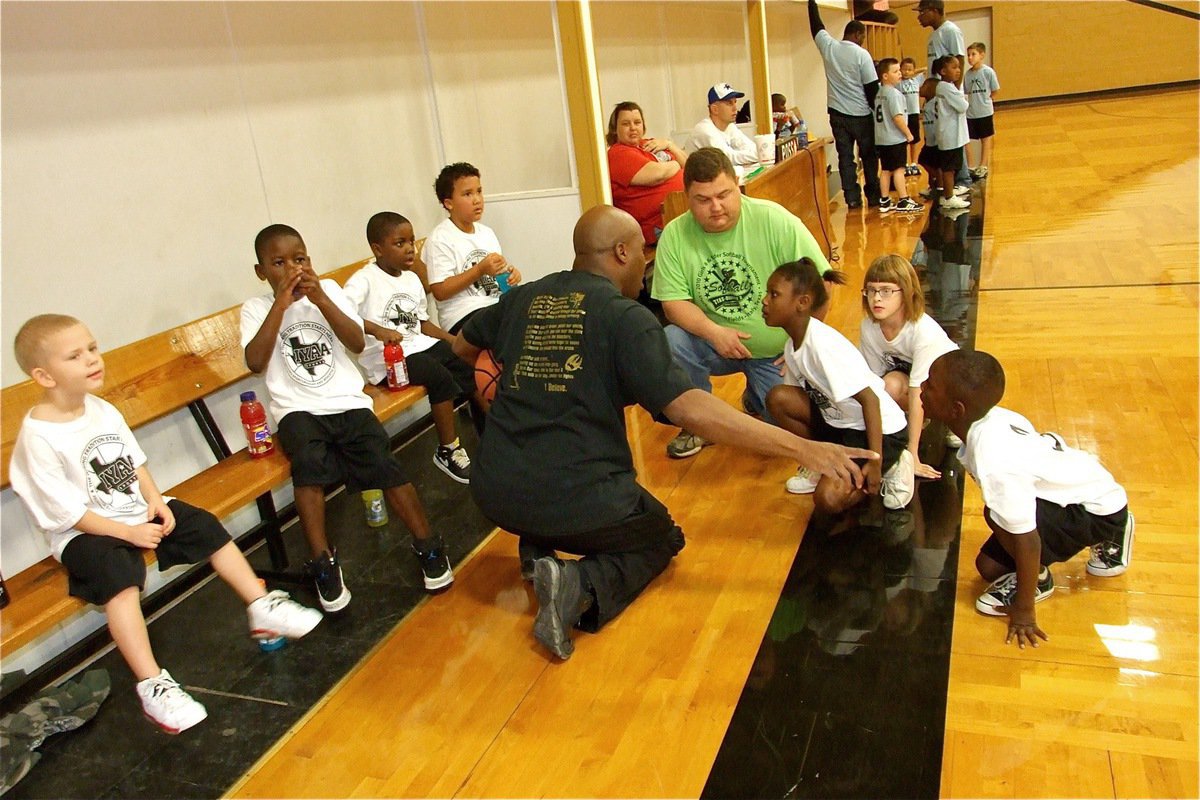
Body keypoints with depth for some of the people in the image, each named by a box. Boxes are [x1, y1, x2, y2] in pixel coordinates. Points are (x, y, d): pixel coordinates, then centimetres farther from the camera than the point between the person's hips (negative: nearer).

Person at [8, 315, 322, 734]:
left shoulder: (101, 409, 1)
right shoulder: (38, 437, -20)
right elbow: (65, 511, -19)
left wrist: (155, 500, -5)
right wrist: (128, 532, -20)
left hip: (138, 511, 7)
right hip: (83, 533, -7)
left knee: (206, 526, -4)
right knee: (119, 574, -32)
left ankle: (262, 609, 6)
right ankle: (151, 685, -33)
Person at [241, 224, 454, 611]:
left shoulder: (328, 289, 9)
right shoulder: (256, 308, 6)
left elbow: (358, 343, -3)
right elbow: (255, 362, -11)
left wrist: (320, 299, -14)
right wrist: (280, 304, -14)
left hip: (348, 402, 1)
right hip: (299, 411, -1)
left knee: (383, 462, -22)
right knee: (308, 459, -33)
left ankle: (427, 546, -5)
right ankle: (323, 563, -21)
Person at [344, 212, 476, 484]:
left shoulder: (412, 279, 14)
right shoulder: (364, 281, -11)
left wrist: (456, 341, 5)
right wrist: (376, 329, -38)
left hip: (419, 346, 8)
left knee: (471, 367, -7)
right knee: (441, 377, -28)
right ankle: (447, 451, -14)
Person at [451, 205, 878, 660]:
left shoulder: (520, 300, 8)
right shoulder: (625, 318, -9)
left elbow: (461, 346, 27)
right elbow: (689, 409, -20)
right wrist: (804, 449, -18)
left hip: (493, 494, 6)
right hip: (578, 505, -6)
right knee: (661, 537, 24)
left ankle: (537, 548, 15)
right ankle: (584, 587, -5)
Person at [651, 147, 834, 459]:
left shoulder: (774, 220, -15)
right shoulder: (674, 235, -10)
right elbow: (673, 302, -10)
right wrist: (714, 332, -26)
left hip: (777, 351, -1)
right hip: (713, 342, 1)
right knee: (669, 342, -28)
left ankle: (755, 397, 25)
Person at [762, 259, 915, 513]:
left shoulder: (823, 344, -27)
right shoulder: (792, 347, 0)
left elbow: (869, 399, -27)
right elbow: (801, 397, 11)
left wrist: (875, 462, -27)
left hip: (880, 429, -8)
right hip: (840, 421, 8)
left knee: (828, 499, -23)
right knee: (778, 398, -11)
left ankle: (889, 468, 3)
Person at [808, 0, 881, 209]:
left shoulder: (828, 47, -1)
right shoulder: (861, 54, -11)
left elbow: (816, 24, 16)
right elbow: (872, 88, -9)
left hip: (837, 114, 3)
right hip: (860, 114, -3)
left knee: (845, 156, 5)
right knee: (869, 156, 9)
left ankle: (852, 197, 2)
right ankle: (873, 196, 14)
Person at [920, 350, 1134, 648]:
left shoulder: (994, 464, -39)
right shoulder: (988, 417, -15)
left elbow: (1027, 540, -30)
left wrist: (1024, 610, -17)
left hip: (1100, 508, -9)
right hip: (1079, 486, 9)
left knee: (998, 514, -34)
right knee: (988, 567, 11)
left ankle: (1038, 579, -2)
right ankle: (1104, 539, 25)